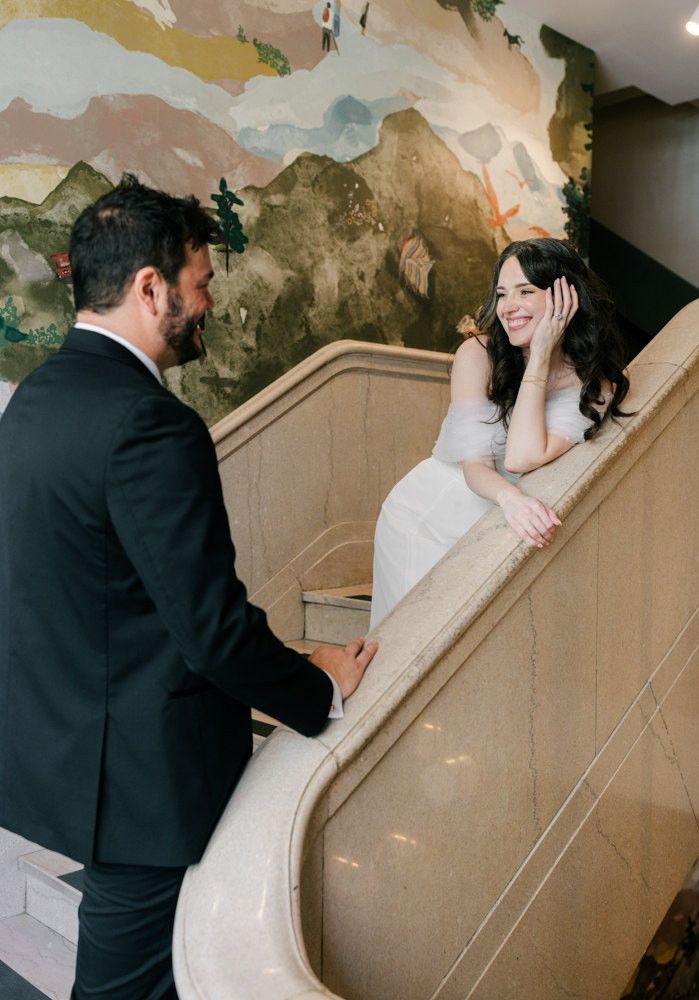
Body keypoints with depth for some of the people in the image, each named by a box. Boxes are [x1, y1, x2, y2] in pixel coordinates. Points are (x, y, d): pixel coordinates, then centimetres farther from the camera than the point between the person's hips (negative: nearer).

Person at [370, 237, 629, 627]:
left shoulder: (594, 385, -10)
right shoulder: (478, 354, -13)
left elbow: (522, 458, -25)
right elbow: (475, 466, -18)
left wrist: (541, 356, -24)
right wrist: (510, 497, -40)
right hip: (428, 512, -1)